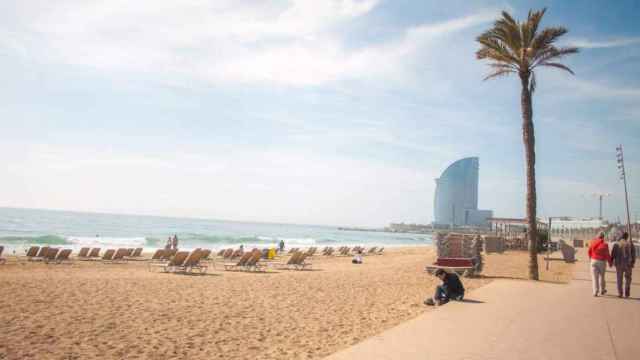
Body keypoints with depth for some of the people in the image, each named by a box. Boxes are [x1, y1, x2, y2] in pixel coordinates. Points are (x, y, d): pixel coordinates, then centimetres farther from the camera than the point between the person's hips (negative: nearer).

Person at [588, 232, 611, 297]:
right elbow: (607, 255, -9)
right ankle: (602, 290, 28)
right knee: (601, 276, 16)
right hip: (602, 262, -1)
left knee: (594, 277, 2)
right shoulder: (604, 245, -11)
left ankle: (595, 292, -3)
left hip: (594, 261, 1)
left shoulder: (592, 242, -3)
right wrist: (610, 262, 4)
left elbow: (589, 252, 7)